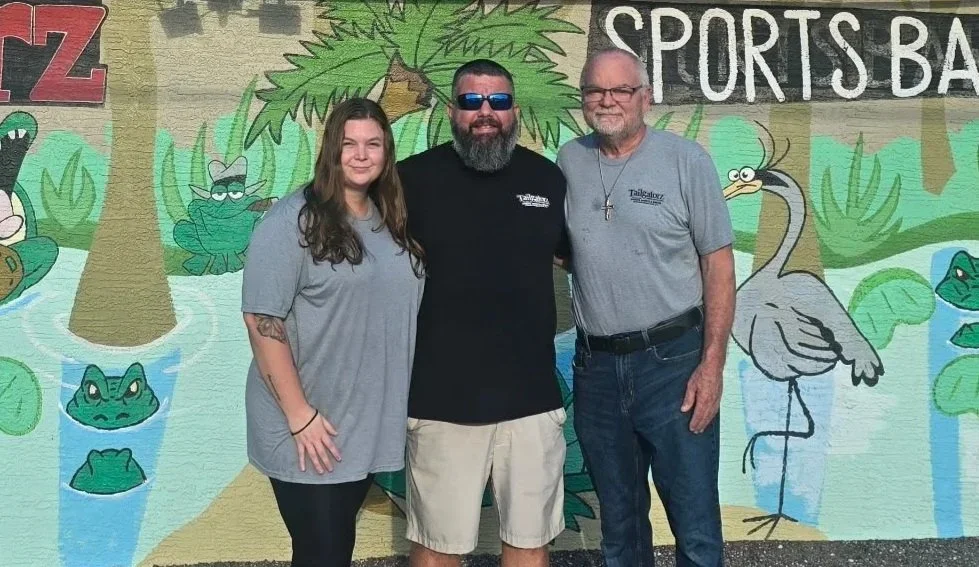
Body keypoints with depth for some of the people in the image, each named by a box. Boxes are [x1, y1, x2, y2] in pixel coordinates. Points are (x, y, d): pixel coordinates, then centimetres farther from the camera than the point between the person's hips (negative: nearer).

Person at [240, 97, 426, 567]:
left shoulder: (393, 224, 9)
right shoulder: (292, 220, -12)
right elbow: (262, 321, -17)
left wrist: (393, 407, 13)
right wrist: (300, 415, -19)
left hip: (366, 428, 6)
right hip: (307, 432, -6)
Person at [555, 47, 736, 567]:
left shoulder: (686, 160, -4)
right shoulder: (568, 162, 6)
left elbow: (718, 264, -5)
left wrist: (712, 365, -11)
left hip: (672, 359, -3)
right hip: (595, 365, 4)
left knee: (695, 525, 3)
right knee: (619, 522, 18)